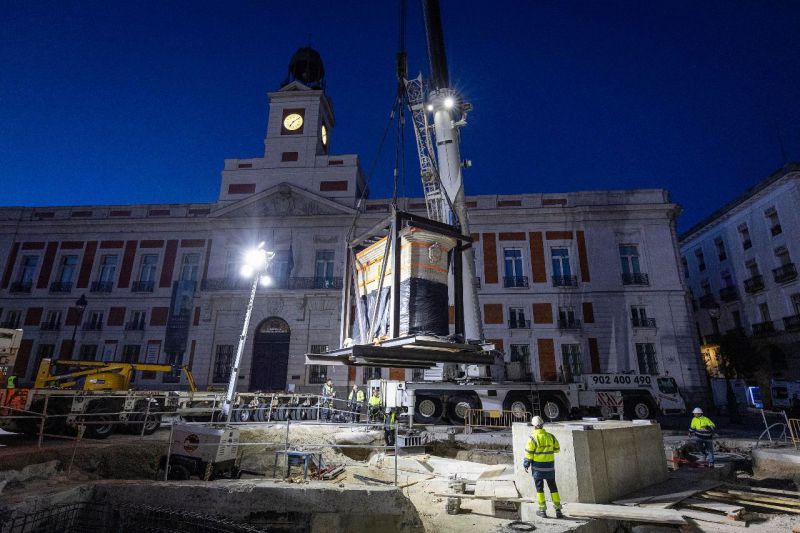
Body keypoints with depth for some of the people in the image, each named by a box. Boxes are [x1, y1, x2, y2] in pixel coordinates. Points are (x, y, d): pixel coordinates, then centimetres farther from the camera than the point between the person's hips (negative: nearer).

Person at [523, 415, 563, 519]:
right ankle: (558, 510, 13)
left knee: (539, 488, 8)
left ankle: (542, 510, 13)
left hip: (538, 466, -3)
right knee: (553, 487, 14)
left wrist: (526, 465, 0)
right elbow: (557, 449, 8)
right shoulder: (550, 436, -3)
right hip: (549, 466, 3)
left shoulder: (533, 438, -14)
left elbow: (529, 453, -12)